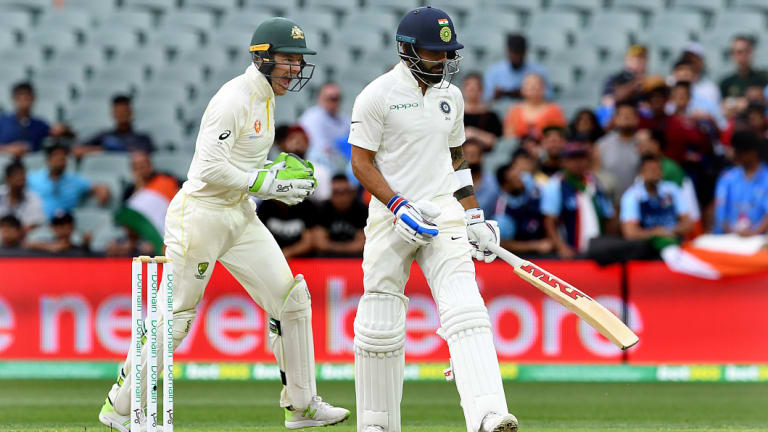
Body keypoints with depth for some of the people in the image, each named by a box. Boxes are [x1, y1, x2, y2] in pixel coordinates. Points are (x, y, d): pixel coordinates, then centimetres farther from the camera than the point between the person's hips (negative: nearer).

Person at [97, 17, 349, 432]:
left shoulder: (265, 98, 11)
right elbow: (210, 169, -25)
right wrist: (267, 184, -20)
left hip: (240, 217, 9)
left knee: (292, 298, 3)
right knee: (173, 318, -2)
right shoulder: (234, 99, -19)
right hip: (201, 214, -9)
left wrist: (277, 173, 5)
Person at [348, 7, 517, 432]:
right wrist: (399, 206, -17)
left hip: (444, 212, 3)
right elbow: (361, 161, -6)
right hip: (391, 217, -3)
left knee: (464, 309, -15)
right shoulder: (378, 95, -5)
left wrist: (475, 217, 17)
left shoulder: (451, 96, 13)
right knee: (380, 324, 0)